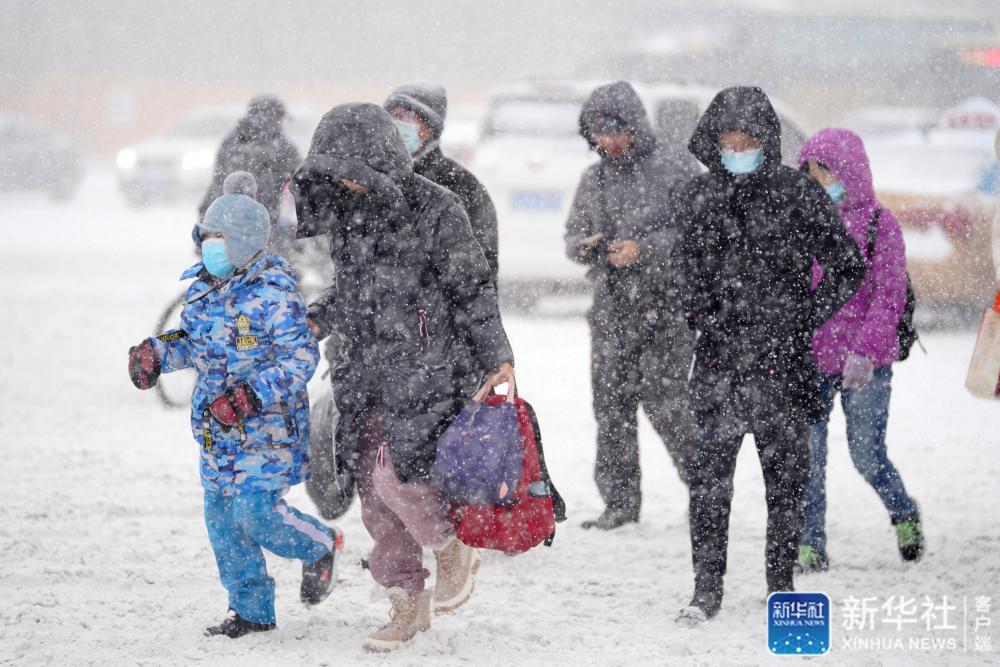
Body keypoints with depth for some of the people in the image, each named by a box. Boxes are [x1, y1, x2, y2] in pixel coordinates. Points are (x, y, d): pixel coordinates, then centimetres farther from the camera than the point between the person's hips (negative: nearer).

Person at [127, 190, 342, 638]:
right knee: (221, 517, 8)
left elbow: (301, 359, -19)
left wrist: (252, 395, -28)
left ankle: (321, 548, 15)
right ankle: (251, 610, 20)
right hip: (217, 430, 8)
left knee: (255, 512, -15)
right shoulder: (202, 289, 8)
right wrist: (157, 354, 4)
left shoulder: (273, 297, -16)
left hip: (266, 427, -8)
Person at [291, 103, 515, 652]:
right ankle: (409, 603, 17)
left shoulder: (435, 210, -11)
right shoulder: (344, 209, 8)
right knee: (373, 489, 5)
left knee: (398, 474, -16)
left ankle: (453, 551, 13)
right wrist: (317, 320, 9)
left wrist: (496, 356, -10)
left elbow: (472, 289, -6)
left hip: (423, 371, -6)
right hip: (364, 370, 7)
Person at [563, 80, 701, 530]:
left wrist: (645, 248, -17)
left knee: (661, 398, -11)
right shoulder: (594, 180, 14)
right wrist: (584, 246, -5)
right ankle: (619, 501, 8)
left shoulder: (675, 168, -3)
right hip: (613, 306, 5)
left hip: (667, 303, -5)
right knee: (611, 402, 1)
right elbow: (572, 235, 20)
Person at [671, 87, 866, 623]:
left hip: (783, 360, -2)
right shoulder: (697, 198, 7)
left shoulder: (798, 194, -3)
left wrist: (805, 319, -5)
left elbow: (847, 268, 2)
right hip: (719, 358, 2)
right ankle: (706, 588, 3)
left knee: (786, 474, 4)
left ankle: (781, 583, 16)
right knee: (709, 473, -4)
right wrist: (703, 318, 5)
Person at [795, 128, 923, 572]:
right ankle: (810, 546, 8)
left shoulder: (878, 223, -4)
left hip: (865, 365, -3)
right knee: (806, 456, -1)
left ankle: (904, 516, 27)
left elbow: (889, 297, -9)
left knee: (867, 455, -1)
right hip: (807, 360, 3)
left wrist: (865, 352, -19)